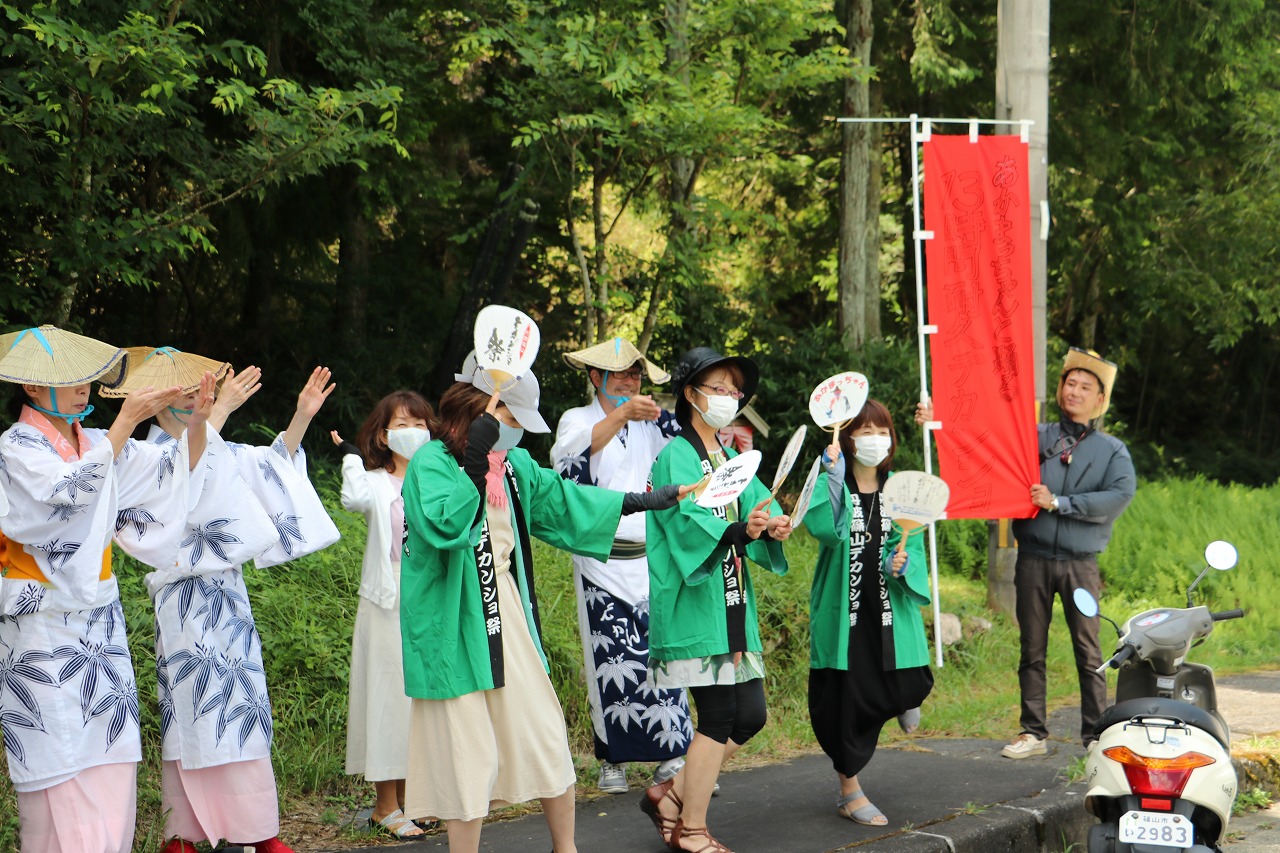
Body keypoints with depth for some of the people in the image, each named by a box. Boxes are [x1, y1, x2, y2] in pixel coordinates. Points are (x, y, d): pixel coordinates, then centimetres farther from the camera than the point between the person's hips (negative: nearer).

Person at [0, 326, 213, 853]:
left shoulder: (96, 444, 11)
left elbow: (176, 472, 8)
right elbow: (71, 490, -23)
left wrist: (196, 423, -10)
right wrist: (127, 420, -23)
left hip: (99, 620, 6)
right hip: (46, 627, -6)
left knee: (109, 759, 3)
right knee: (61, 764, -6)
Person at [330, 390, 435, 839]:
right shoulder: (377, 483, 0)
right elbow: (354, 499, -23)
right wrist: (351, 457, -14)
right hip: (390, 600, -3)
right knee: (390, 692, 0)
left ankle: (406, 798, 21)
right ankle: (386, 806, 8)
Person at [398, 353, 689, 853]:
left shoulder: (513, 464, 10)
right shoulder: (431, 462, -14)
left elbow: (560, 499, 23)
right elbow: (445, 527, -31)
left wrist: (639, 502, 25)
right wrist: (475, 459, -32)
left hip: (509, 619, 7)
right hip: (457, 629, -7)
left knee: (546, 735, 10)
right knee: (469, 754, -3)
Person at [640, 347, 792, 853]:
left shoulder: (732, 460, 18)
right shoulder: (677, 457, -8)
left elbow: (759, 505, 6)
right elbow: (689, 526, -21)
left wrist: (774, 527, -18)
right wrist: (740, 531, -37)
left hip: (732, 603, 8)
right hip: (694, 604, -8)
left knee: (749, 717, 8)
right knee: (718, 719, -7)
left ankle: (672, 796, 21)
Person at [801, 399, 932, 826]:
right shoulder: (830, 484, -3)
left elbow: (913, 545, 7)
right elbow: (824, 527, -22)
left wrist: (904, 563, -15)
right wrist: (834, 477, -28)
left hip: (889, 610, 3)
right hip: (843, 611, -3)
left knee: (908, 689, -8)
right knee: (845, 699, 0)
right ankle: (850, 791, 13)